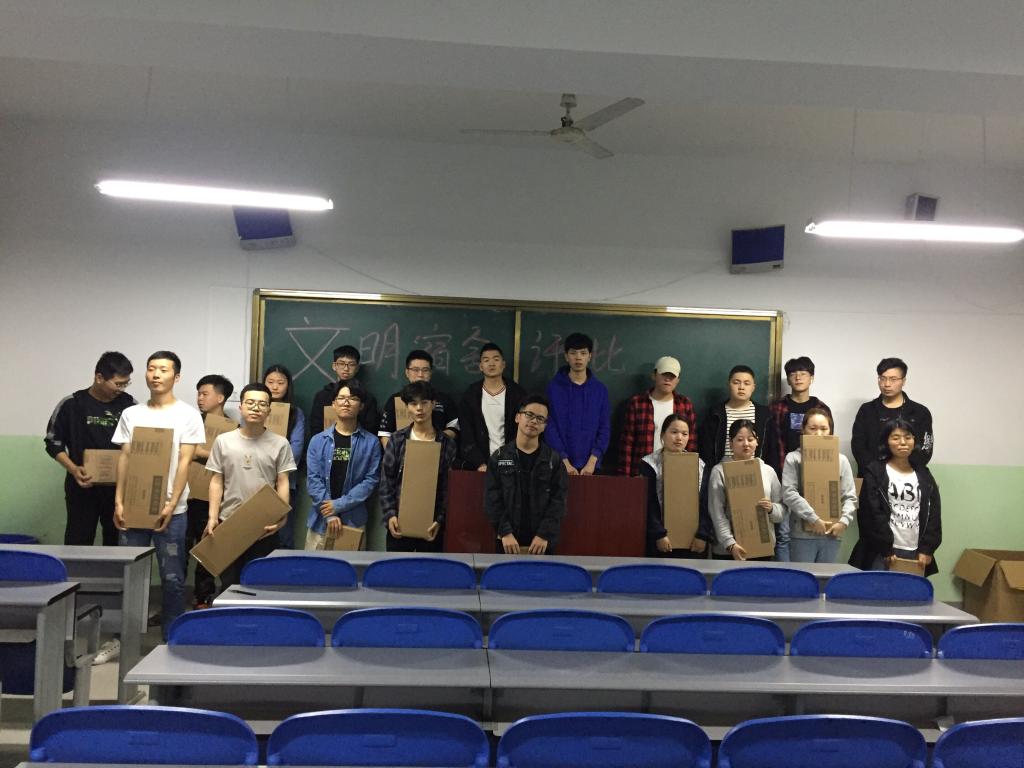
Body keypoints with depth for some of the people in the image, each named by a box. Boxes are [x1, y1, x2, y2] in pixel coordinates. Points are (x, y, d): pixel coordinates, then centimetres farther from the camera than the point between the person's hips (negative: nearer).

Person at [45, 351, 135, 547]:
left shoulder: (129, 405, 1)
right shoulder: (71, 404, -5)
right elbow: (53, 442, 1)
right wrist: (73, 469, -14)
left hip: (119, 487, 2)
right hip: (82, 488, -2)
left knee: (117, 543, 8)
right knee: (78, 543, 2)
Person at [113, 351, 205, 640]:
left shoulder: (188, 415, -1)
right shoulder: (131, 414, 9)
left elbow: (184, 462, -6)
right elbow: (124, 459, 8)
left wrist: (171, 505, -13)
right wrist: (119, 502, 0)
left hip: (170, 510, -3)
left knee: (172, 578, 2)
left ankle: (171, 639, 13)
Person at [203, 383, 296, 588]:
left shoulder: (279, 444, 1)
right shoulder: (223, 441, 5)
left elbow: (283, 483, -1)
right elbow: (216, 482, 5)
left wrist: (281, 516, -14)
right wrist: (212, 517, -4)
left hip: (265, 526, -1)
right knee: (229, 582, 9)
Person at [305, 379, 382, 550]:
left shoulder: (371, 442, 1)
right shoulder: (318, 440, 4)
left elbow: (371, 480, -4)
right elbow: (313, 479, -1)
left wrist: (340, 504, -12)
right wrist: (329, 515, -11)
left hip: (354, 520, -1)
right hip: (320, 520, 1)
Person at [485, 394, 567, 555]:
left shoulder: (554, 460, 4)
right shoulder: (499, 458, 4)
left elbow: (558, 500, -2)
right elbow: (493, 499, -1)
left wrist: (545, 535, -13)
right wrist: (505, 532, -12)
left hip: (543, 542, 0)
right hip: (508, 541, 0)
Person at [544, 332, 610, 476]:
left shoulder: (600, 390, 5)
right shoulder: (554, 388, 0)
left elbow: (604, 429, 2)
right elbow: (550, 427, -4)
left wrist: (591, 462, -10)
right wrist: (565, 462, -13)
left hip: (590, 466, 1)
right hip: (560, 465, -1)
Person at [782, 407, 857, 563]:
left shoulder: (841, 460, 8)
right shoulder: (793, 458, -1)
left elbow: (850, 497, 6)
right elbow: (789, 494, -10)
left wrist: (844, 521, -9)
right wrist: (814, 519, -15)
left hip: (831, 533, 3)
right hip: (802, 534, -3)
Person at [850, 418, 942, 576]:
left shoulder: (924, 475, 15)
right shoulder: (874, 472, 1)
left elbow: (934, 514, 10)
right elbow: (871, 514, -6)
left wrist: (927, 549, 0)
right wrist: (886, 549, -11)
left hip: (915, 552, 4)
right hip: (882, 552, -4)